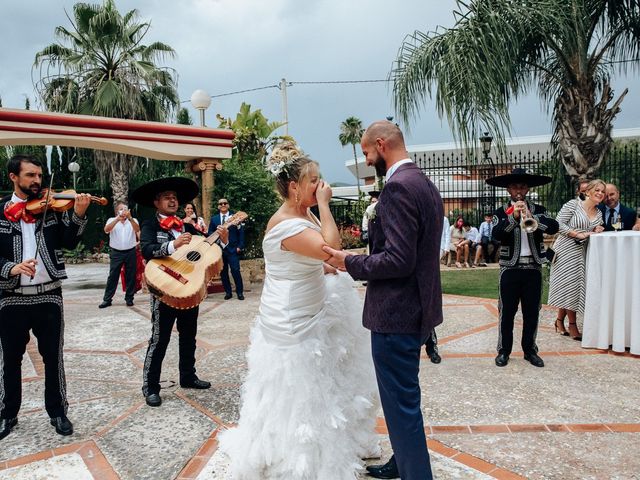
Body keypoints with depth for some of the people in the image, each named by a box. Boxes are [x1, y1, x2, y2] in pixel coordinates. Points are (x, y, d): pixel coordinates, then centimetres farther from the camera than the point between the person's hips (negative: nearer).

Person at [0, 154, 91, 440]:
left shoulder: (51, 208, 2)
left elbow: (69, 243, -6)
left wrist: (78, 214, -21)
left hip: (48, 296, 0)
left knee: (53, 358, 9)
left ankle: (58, 412, 24)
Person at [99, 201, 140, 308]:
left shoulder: (133, 220, 5)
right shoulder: (112, 220, 4)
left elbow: (137, 229, -15)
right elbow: (106, 229, -16)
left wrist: (129, 218, -29)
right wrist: (118, 218, -27)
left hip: (130, 252, 1)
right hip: (116, 253, -1)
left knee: (131, 277, 5)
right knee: (112, 276, 2)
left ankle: (129, 298, 16)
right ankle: (107, 299, 8)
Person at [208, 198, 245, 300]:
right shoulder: (214, 219, 11)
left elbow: (241, 232, 1)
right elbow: (210, 233, 9)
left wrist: (240, 246, -7)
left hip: (233, 249, -3)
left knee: (235, 271, -7)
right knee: (223, 272, 7)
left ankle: (240, 292, 4)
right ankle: (228, 292, 17)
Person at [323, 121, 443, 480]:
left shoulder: (398, 187, -20)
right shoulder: (425, 183, 12)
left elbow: (398, 259, -26)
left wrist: (350, 263, -13)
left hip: (396, 314, -11)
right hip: (417, 306, 11)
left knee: (402, 403, 3)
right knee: (404, 395, 24)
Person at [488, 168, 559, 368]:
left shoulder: (539, 210, 7)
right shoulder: (501, 212, 1)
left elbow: (554, 227, -11)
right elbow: (496, 234, -16)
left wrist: (532, 217, -26)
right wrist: (513, 216, -28)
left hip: (533, 267, 2)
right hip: (510, 267, -2)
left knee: (532, 312, 9)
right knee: (507, 311, 3)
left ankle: (530, 350, 21)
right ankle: (504, 350, 13)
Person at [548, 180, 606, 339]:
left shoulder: (599, 214, 13)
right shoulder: (573, 204, -7)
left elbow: (595, 232, 21)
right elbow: (559, 224, -14)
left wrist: (597, 231, -2)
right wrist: (578, 234, -18)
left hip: (581, 252, 7)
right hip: (566, 250, -7)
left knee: (568, 288, 7)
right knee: (571, 285, -6)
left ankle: (560, 320, 22)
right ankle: (572, 325, 4)